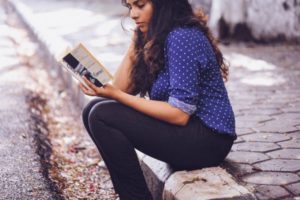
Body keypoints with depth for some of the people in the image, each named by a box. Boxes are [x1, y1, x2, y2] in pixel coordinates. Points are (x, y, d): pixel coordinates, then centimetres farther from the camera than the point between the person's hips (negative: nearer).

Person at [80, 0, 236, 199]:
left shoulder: (182, 37, -18)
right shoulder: (155, 37, 9)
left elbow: (180, 114, -23)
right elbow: (122, 88, 4)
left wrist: (116, 96, -21)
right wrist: (136, 41, 0)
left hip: (208, 139, -9)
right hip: (187, 131, 9)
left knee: (102, 116, -18)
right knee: (94, 110, 4)